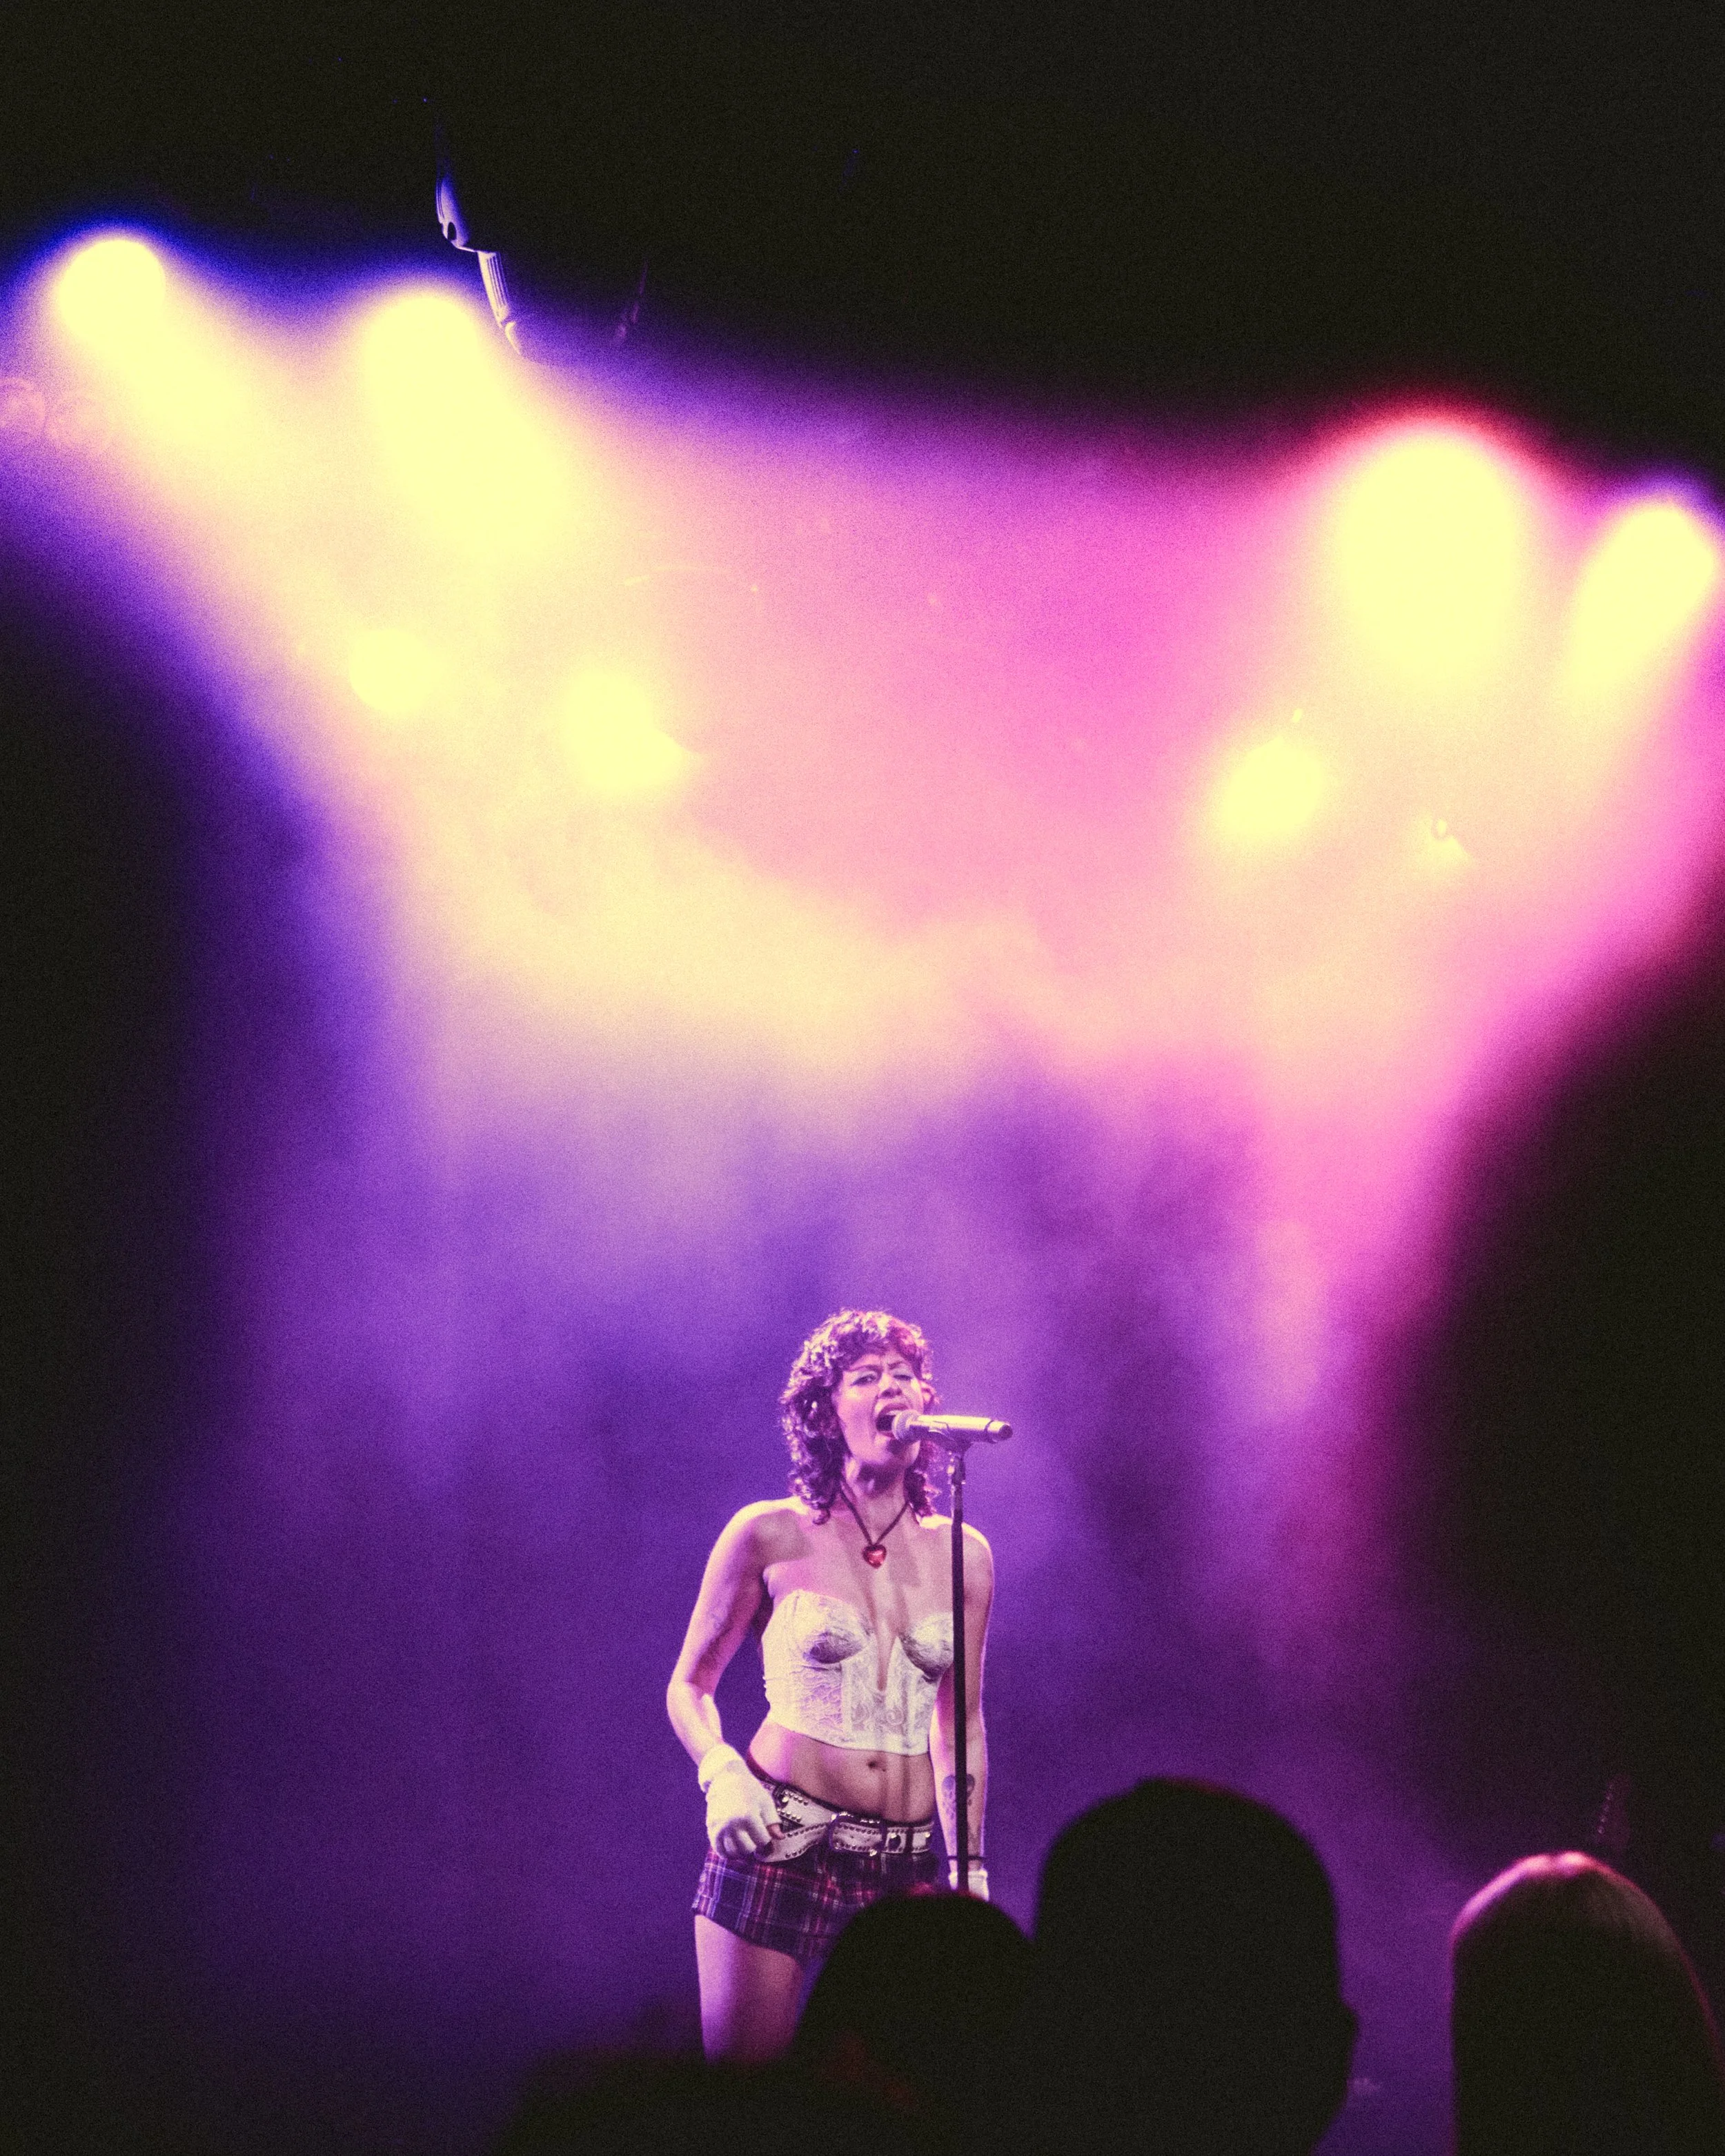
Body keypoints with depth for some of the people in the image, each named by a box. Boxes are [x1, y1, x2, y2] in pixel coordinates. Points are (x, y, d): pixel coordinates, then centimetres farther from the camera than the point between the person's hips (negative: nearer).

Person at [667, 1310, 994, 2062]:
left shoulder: (961, 1555, 7)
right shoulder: (770, 1535, -1)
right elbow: (689, 1686, 7)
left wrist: (972, 1870, 13)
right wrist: (722, 1774, -12)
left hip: (906, 1865, 3)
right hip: (778, 1848, -3)